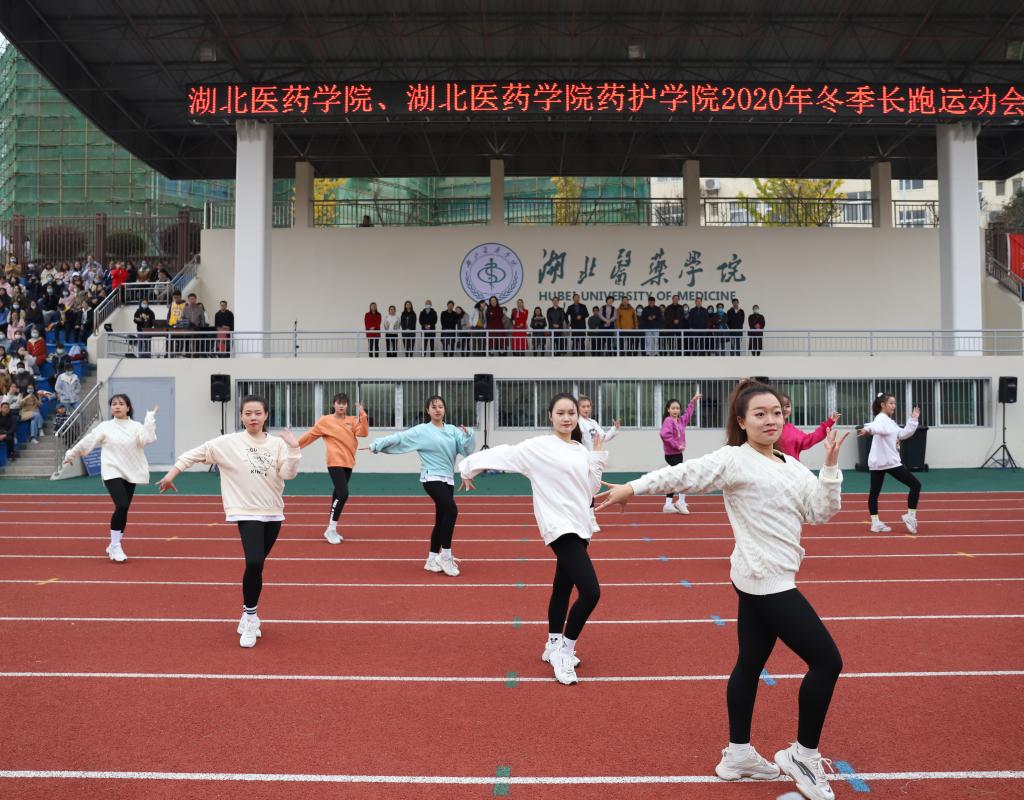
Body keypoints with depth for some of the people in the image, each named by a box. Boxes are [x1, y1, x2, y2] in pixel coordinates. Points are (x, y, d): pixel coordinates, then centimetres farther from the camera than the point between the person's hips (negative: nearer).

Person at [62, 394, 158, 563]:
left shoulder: (136, 426, 1)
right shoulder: (105, 426, -1)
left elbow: (147, 439, -17)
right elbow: (87, 442, 9)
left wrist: (150, 417, -16)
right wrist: (71, 454, 17)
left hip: (130, 474, 3)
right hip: (113, 473, -3)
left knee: (123, 510, 9)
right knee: (122, 506, -19)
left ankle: (114, 545, 26)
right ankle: (116, 546, -5)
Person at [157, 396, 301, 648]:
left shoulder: (277, 443, 1)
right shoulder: (228, 443, -5)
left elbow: (288, 474, -6)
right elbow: (194, 454, 0)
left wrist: (293, 448, -16)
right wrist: (171, 474, -2)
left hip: (273, 513, 4)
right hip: (247, 512, -3)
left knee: (257, 566, 13)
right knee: (254, 563, -21)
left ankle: (248, 616, 30)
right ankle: (251, 617, -3)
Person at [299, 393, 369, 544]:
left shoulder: (353, 420, 9)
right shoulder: (325, 421, -1)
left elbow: (364, 432, -6)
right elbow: (310, 434, 6)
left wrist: (362, 414, -13)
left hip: (348, 462, 5)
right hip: (335, 462, -5)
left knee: (338, 494, 12)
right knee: (343, 494, -16)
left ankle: (332, 529, 22)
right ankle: (331, 530, -5)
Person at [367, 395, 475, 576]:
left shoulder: (453, 430, 9)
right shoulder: (421, 431, -3)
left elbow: (466, 449, 3)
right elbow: (399, 438, -6)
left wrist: (468, 435, -15)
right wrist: (377, 445, -11)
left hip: (448, 479, 6)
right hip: (432, 478, -6)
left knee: (442, 520, 10)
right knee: (451, 511, -24)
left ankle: (432, 560, 22)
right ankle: (446, 556, -14)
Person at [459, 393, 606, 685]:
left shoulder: (581, 450, 10)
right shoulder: (538, 447, -10)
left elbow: (590, 489, 10)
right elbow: (502, 454, -5)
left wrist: (598, 457, 2)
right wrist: (469, 467, -1)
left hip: (580, 527, 7)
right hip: (560, 527, -7)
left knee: (563, 587, 18)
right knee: (590, 591, -17)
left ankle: (555, 647, 34)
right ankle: (565, 652, -1)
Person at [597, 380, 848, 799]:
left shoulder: (792, 467, 11)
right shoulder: (734, 460, -12)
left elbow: (822, 513, 7)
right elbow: (685, 474, -18)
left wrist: (830, 467, -3)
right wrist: (631, 487, -23)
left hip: (764, 580, 8)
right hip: (765, 580, -8)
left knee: (750, 664, 16)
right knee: (827, 661, -5)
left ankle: (738, 754, 29)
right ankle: (803, 755, 10)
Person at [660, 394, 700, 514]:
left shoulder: (681, 420, 10)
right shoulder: (668, 421, -14)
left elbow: (688, 413, 30)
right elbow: (665, 435, -29)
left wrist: (693, 401, 28)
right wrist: (677, 446, -23)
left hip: (678, 454, 9)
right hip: (671, 455, -9)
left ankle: (668, 504, 15)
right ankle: (681, 502, 0)